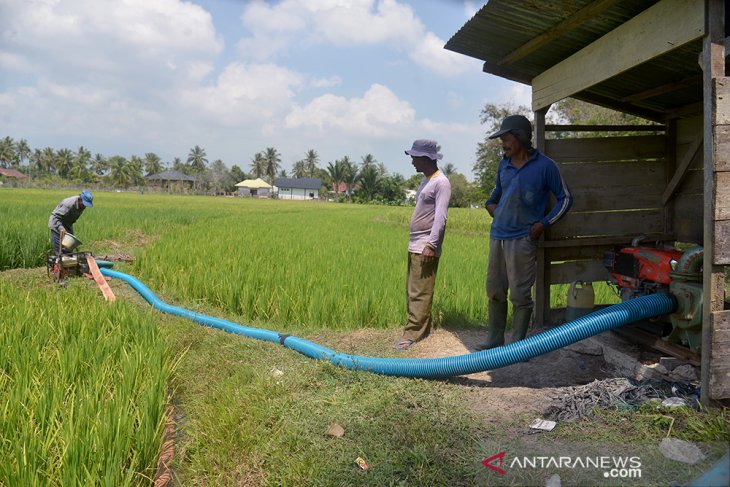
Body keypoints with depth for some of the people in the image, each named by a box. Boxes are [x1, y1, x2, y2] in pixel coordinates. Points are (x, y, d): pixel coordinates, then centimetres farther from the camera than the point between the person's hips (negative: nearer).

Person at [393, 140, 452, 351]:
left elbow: (440, 217, -18)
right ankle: (423, 328, 21)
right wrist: (414, 242, 15)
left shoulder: (441, 182, -11)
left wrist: (431, 245, -23)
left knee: (419, 293, -6)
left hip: (425, 248, -10)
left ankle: (412, 334, -3)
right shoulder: (426, 181, 18)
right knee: (412, 292, 12)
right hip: (414, 246, 10)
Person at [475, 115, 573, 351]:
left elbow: (565, 198, 1)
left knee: (520, 296, -1)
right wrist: (490, 204, 10)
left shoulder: (544, 166, -4)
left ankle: (517, 345, 11)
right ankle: (494, 339, 24)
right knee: (495, 292, 11)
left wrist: (543, 224, -7)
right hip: (497, 236, 6)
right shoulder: (504, 165, 12)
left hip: (522, 240, -6)